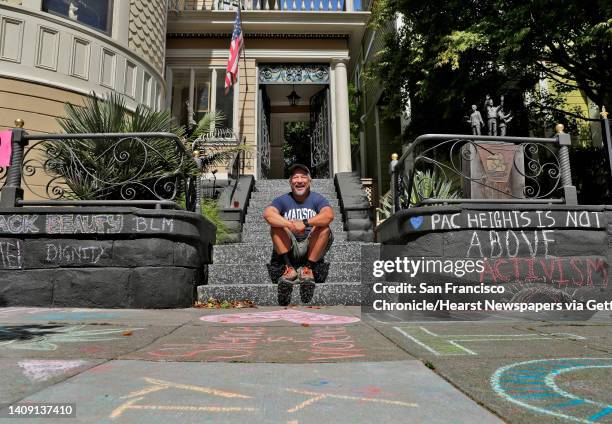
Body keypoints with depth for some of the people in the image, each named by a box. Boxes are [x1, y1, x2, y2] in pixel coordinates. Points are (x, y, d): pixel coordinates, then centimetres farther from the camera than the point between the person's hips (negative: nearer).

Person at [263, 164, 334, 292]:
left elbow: (329, 215, -20)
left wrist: (305, 223, -36)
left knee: (324, 228, -25)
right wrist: (290, 225, -36)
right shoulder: (282, 200, 4)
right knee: (276, 224, -20)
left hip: (312, 249, -1)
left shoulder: (317, 199, 3)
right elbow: (267, 213, -18)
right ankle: (289, 268, -24)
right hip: (289, 248, 1)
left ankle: (308, 268, -21)